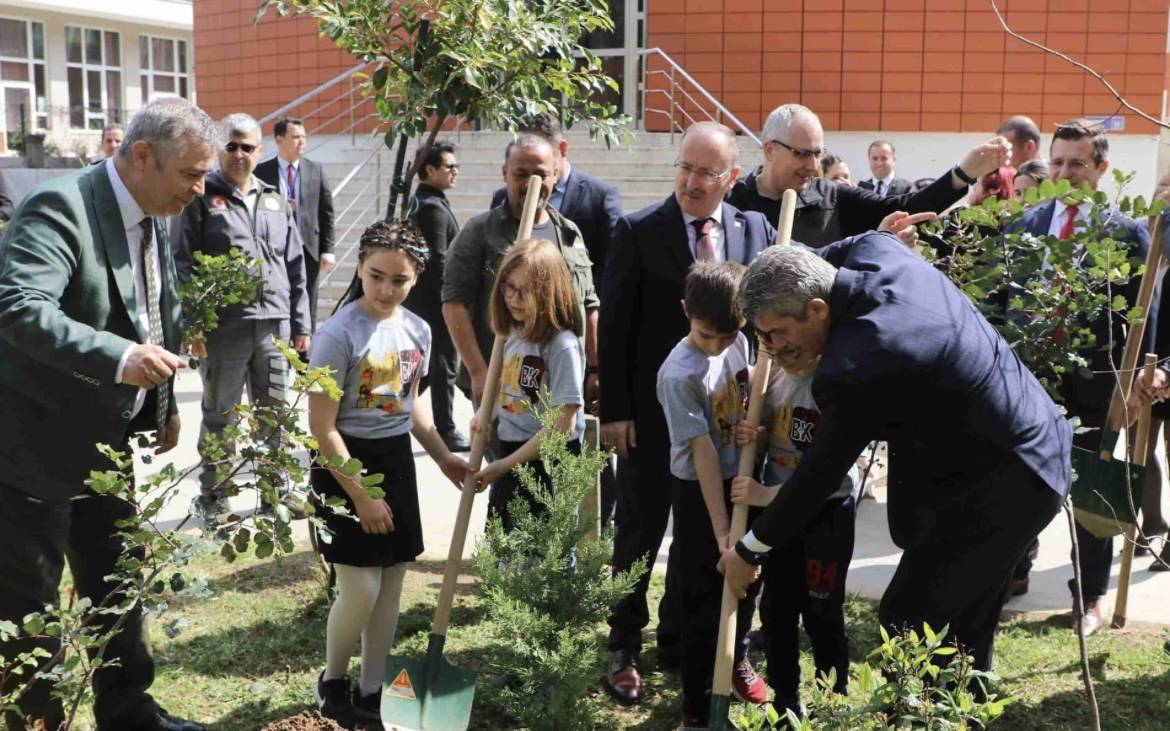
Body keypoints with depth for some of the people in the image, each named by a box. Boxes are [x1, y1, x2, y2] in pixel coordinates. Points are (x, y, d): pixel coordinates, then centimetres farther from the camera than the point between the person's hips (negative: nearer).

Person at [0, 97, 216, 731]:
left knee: (119, 584, 20)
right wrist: (118, 359, -41)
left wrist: (163, 403, 14)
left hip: (110, 441, 9)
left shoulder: (154, 219, 7)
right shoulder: (59, 207, -21)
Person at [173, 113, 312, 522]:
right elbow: (183, 266, -5)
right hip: (223, 330, -4)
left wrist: (300, 324, 13)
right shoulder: (203, 200, 0)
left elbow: (295, 268, 17)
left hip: (274, 326, 5)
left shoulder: (275, 203, 15)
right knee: (220, 416, 6)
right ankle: (214, 496, 17)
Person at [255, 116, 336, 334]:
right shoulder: (262, 171, 0)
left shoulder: (315, 169, 6)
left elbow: (326, 212, 5)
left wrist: (328, 249, 0)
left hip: (308, 250, 2)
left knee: (307, 312, 6)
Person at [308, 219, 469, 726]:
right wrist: (360, 496, -17)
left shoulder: (417, 331, 1)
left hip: (395, 458, 7)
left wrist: (443, 458, 18)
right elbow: (322, 427, -18)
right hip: (345, 461, -6)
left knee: (392, 582, 10)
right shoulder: (339, 334, -19)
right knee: (360, 588, -7)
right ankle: (331, 681, 20)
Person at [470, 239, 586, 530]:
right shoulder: (514, 334, 5)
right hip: (510, 453, 8)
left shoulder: (562, 345, -20)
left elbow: (562, 425, -22)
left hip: (545, 459, -8)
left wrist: (503, 465, -17)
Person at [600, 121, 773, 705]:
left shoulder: (757, 231, 2)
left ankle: (681, 639, 31)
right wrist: (614, 410, -11)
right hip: (652, 410, -3)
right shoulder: (639, 231, -8)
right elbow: (613, 326, -8)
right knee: (640, 528, 9)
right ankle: (624, 645, 24)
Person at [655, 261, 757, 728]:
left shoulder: (738, 342, -4)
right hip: (699, 492, -7)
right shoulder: (679, 374, -25)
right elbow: (703, 452, -26)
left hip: (741, 480, 7)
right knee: (704, 600, 3)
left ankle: (736, 659, 47)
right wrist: (721, 529, -23)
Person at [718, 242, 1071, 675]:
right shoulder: (877, 251, -6)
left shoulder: (855, 368, -30)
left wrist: (750, 550, -6)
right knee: (966, 624, 20)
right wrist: (790, 271, 15)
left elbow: (819, 473, -19)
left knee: (904, 623, -7)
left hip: (1002, 488, -10)